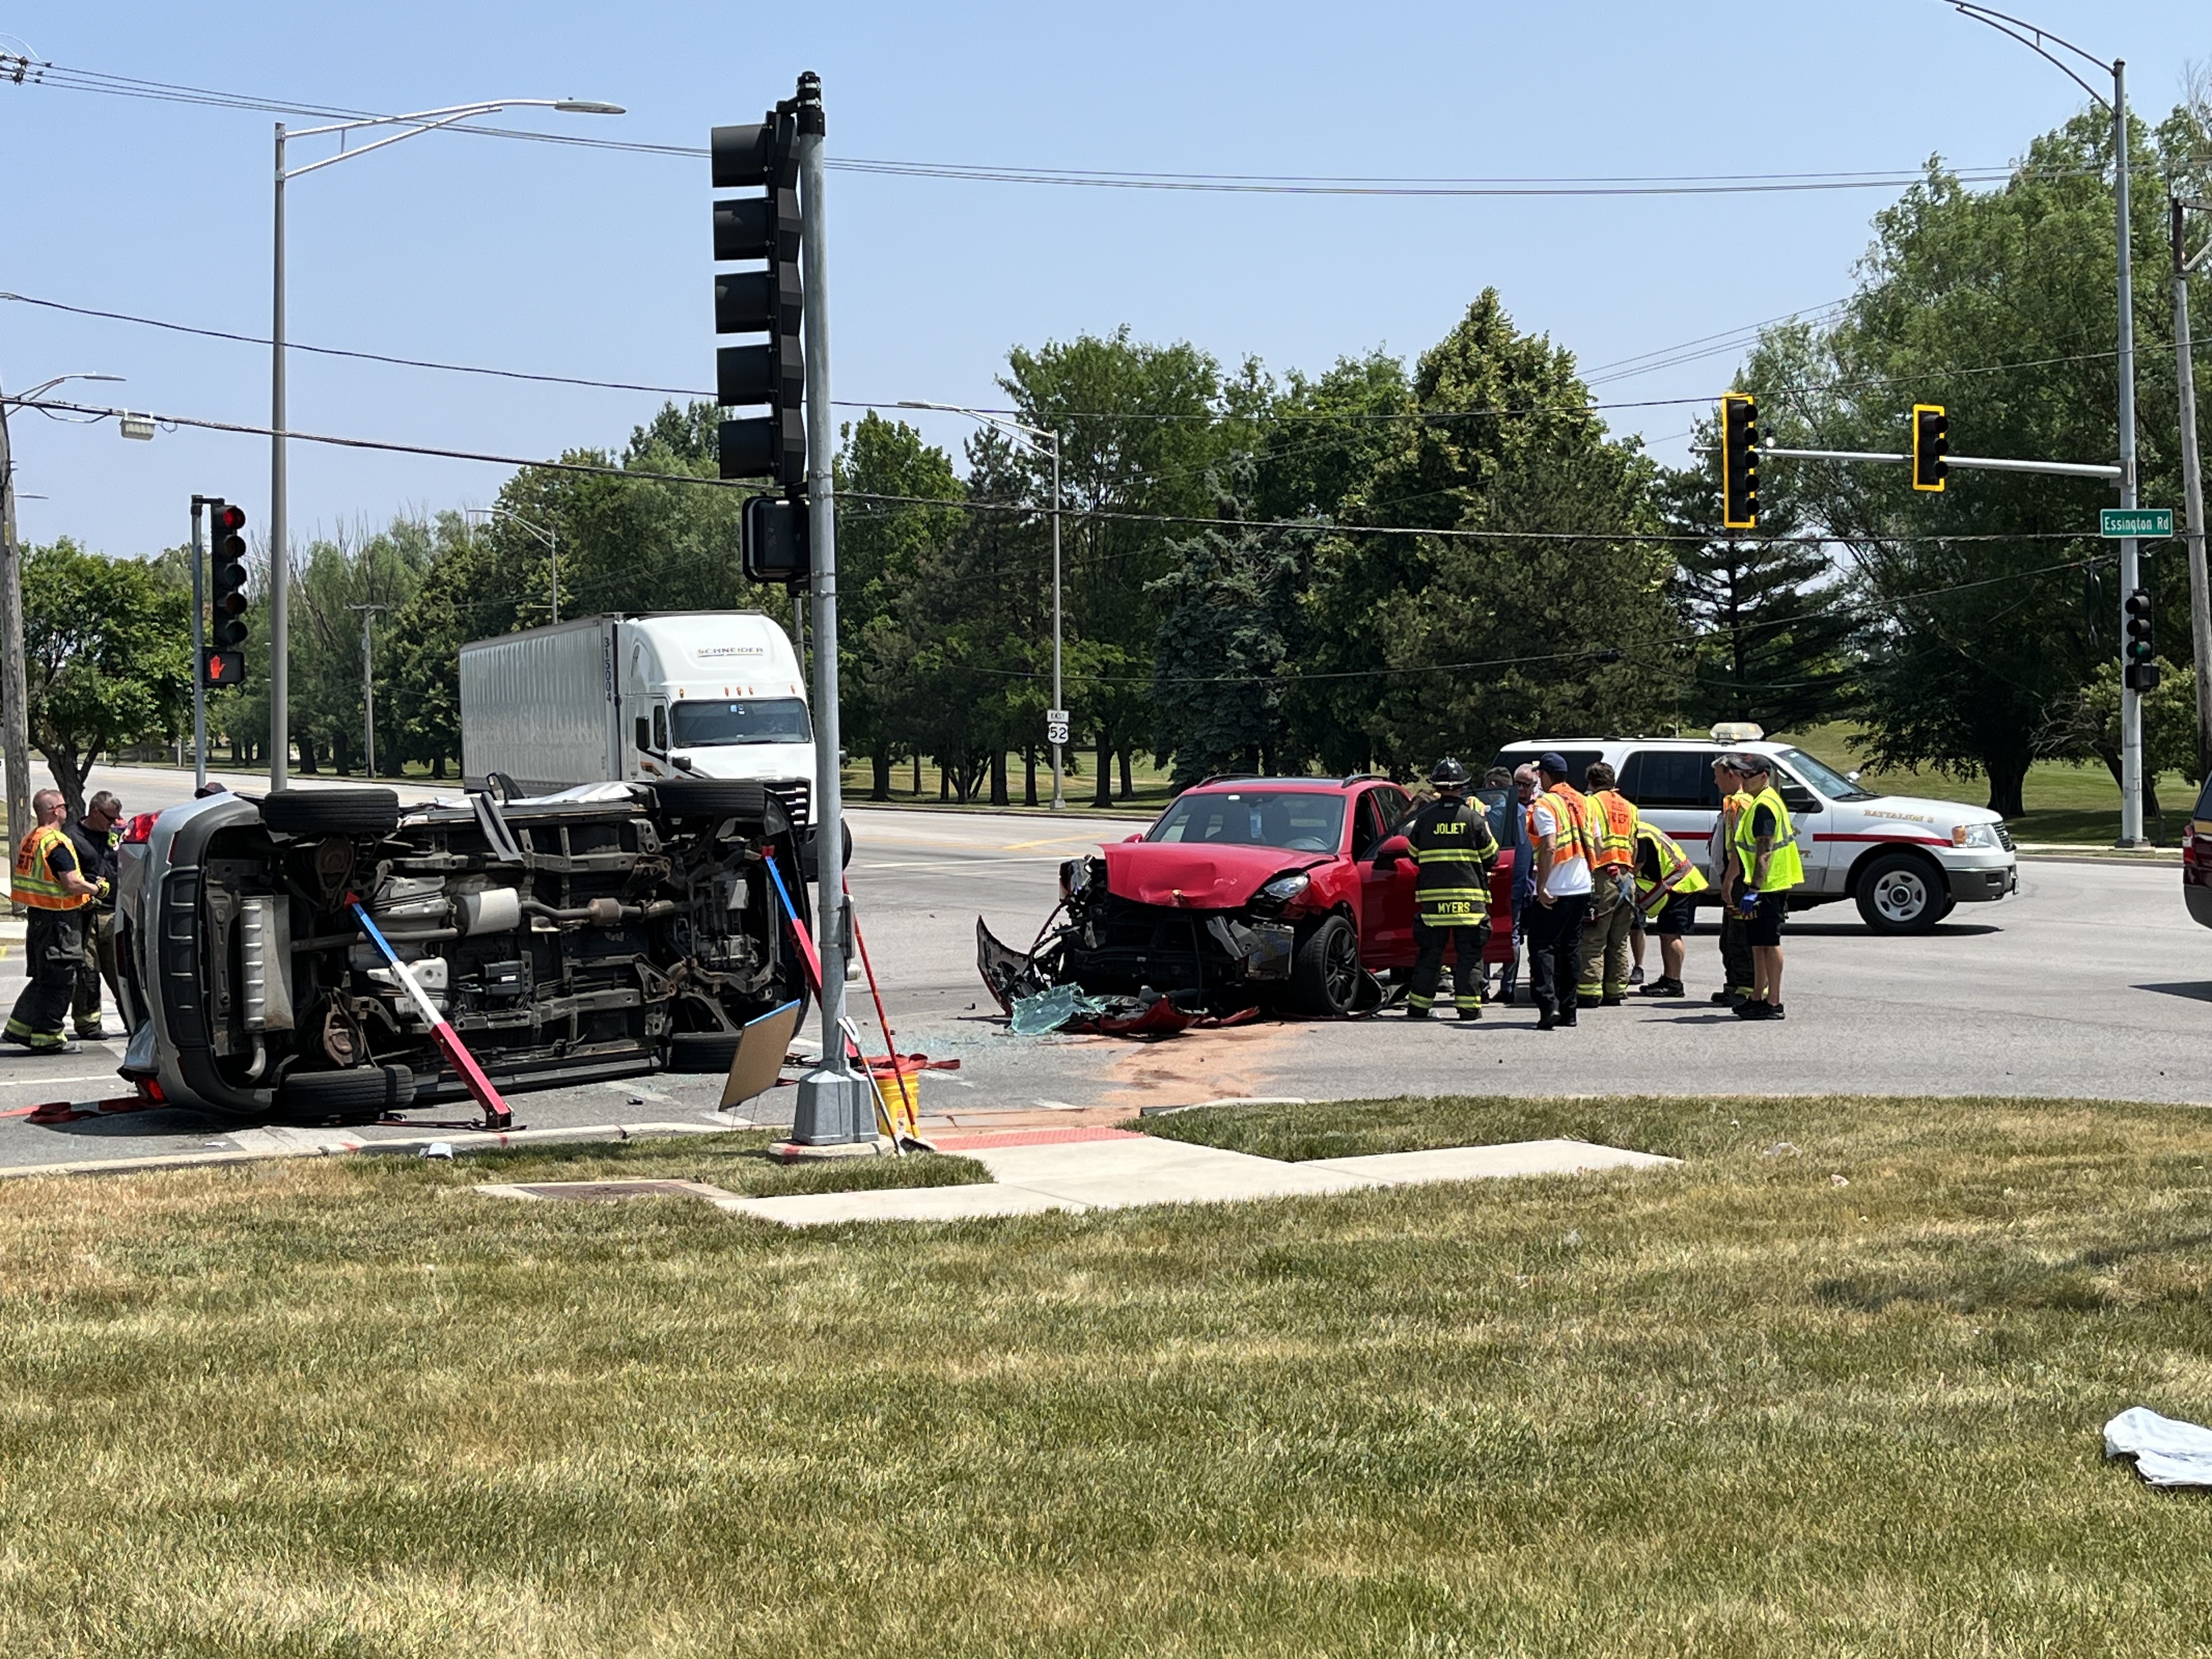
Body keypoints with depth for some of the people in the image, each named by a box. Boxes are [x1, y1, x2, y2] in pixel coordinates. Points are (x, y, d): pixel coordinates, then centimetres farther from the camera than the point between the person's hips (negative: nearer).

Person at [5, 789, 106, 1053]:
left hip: (38, 914, 10)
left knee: (42, 977, 19)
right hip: (59, 920, -9)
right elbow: (72, 883, -24)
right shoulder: (56, 843, -18)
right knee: (59, 981, -2)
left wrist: (80, 897, 16)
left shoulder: (29, 840, 12)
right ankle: (47, 1037, 1)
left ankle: (19, 1028, 22)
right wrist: (95, 890, -5)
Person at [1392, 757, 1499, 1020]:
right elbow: (1491, 856, 6)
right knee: (1469, 954, 4)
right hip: (1469, 898, -1)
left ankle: (1419, 1006, 10)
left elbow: (1413, 855, 11)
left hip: (1432, 895, 2)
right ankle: (1469, 1005, 1)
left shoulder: (1424, 819, 2)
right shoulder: (1473, 818, -2)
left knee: (1429, 953, 8)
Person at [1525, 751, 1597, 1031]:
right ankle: (1568, 1010, 14)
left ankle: (1549, 1005, -19)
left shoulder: (1545, 805, -11)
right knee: (1571, 950, 12)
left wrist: (1541, 887, -19)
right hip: (1582, 888, 7)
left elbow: (1549, 848, -21)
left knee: (1542, 948, -5)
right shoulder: (1582, 802, 13)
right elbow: (1596, 845, 15)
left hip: (1554, 892, -7)